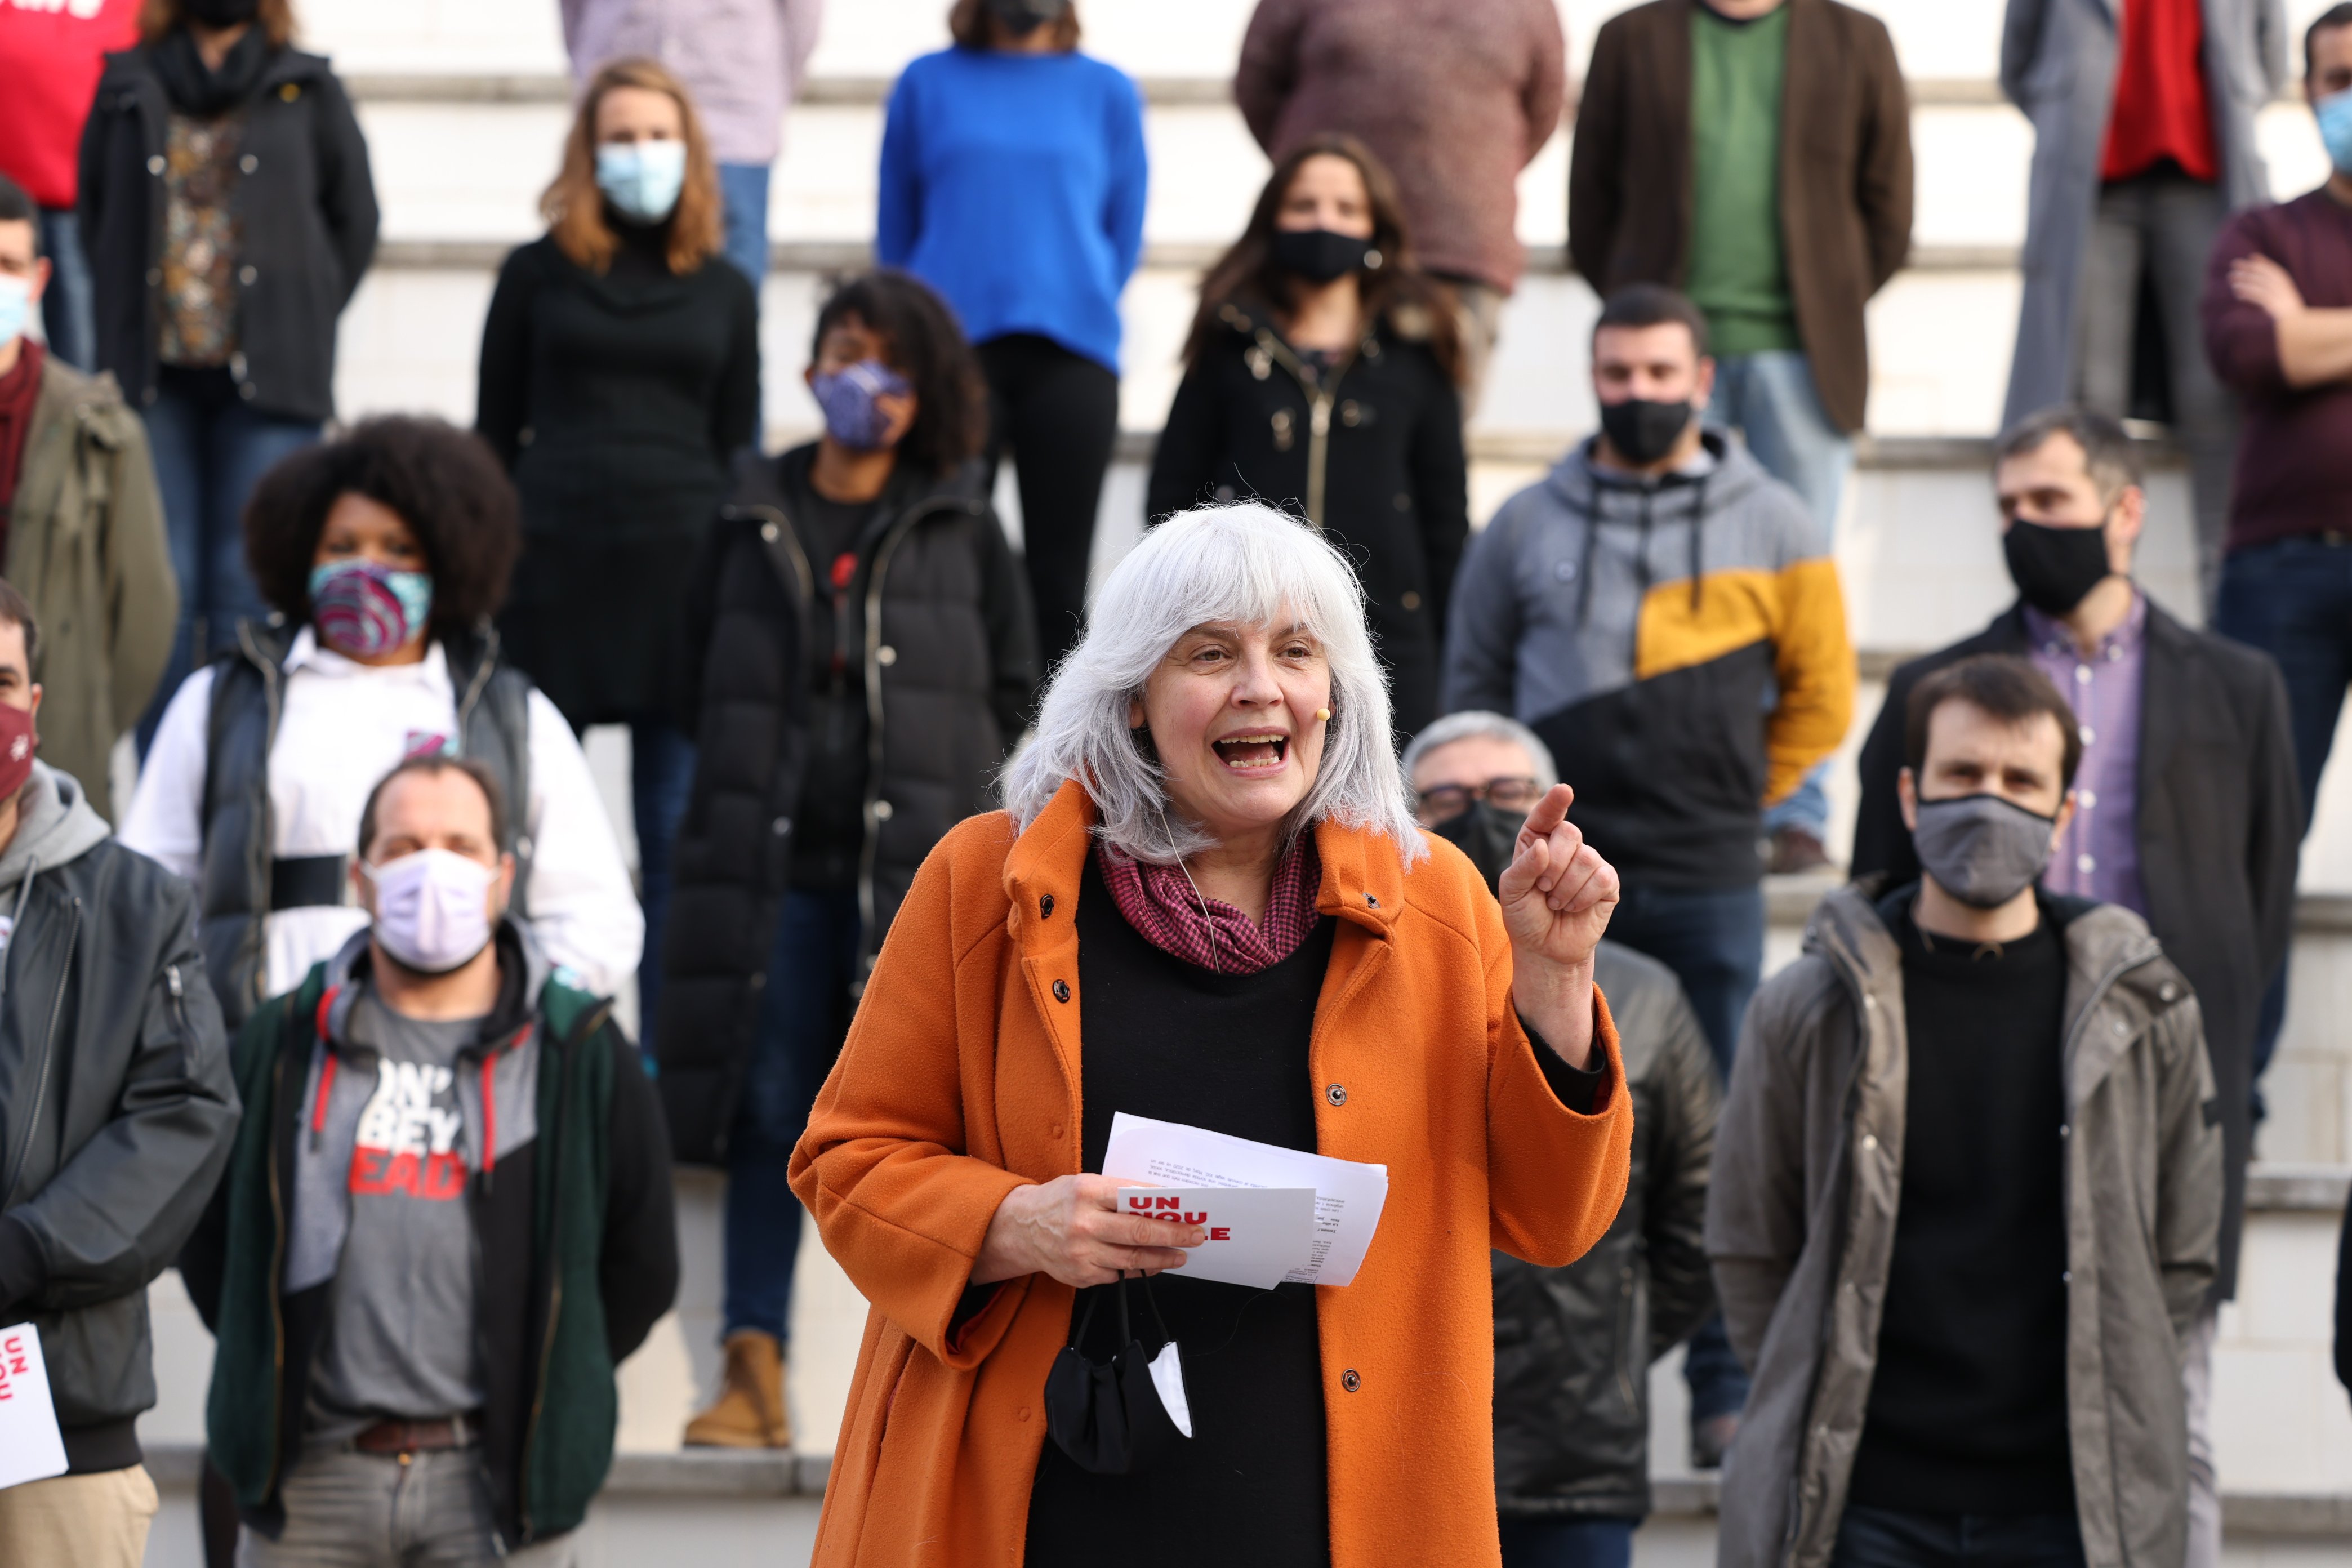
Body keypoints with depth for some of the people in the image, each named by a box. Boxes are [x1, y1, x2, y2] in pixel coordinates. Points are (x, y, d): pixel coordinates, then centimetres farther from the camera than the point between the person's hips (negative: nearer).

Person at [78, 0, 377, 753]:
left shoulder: (306, 91, 7)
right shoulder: (130, 87, 10)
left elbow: (355, 218, 11)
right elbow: (93, 211, 16)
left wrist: (304, 321, 4)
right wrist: (120, 326, 8)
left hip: (266, 379, -1)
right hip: (154, 378, 1)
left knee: (252, 586, -3)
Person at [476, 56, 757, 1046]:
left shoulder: (724, 292, 11)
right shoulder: (538, 275, 7)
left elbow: (737, 449, 13)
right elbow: (494, 432, 8)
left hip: (680, 565, 1)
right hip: (553, 556, -1)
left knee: (674, 834, 2)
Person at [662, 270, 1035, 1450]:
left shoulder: (960, 529, 8)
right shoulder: (752, 520, 10)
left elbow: (1011, 686, 12)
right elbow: (703, 679, 15)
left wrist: (939, 786, 5)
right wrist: (747, 797, 7)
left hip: (918, 866, -1)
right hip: (774, 864, 1)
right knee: (768, 1110, 0)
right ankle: (753, 1370, 3)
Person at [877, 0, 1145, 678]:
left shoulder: (1108, 92, 10)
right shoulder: (927, 83, 9)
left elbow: (1124, 239, 13)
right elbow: (895, 234, 12)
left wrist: (1076, 308, 6)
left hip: (1072, 354, 1)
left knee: (1058, 581, 0)